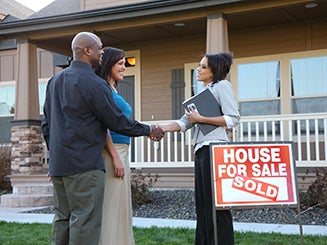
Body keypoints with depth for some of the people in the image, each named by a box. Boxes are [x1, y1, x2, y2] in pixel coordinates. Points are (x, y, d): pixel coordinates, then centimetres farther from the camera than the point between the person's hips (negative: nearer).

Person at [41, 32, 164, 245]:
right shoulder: (93, 83, -12)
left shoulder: (55, 81, 14)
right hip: (85, 165, -8)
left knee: (63, 219, 13)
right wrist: (149, 131, 6)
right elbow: (117, 122, -8)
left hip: (58, 164, 8)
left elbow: (46, 123, 17)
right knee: (85, 221, -3)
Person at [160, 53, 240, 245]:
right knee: (203, 203, 8)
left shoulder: (222, 85, 1)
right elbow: (185, 122, 16)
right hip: (201, 150, 9)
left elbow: (233, 119, -11)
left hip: (214, 149, -9)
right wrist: (161, 129, 2)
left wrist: (201, 119, -11)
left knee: (215, 203, -8)